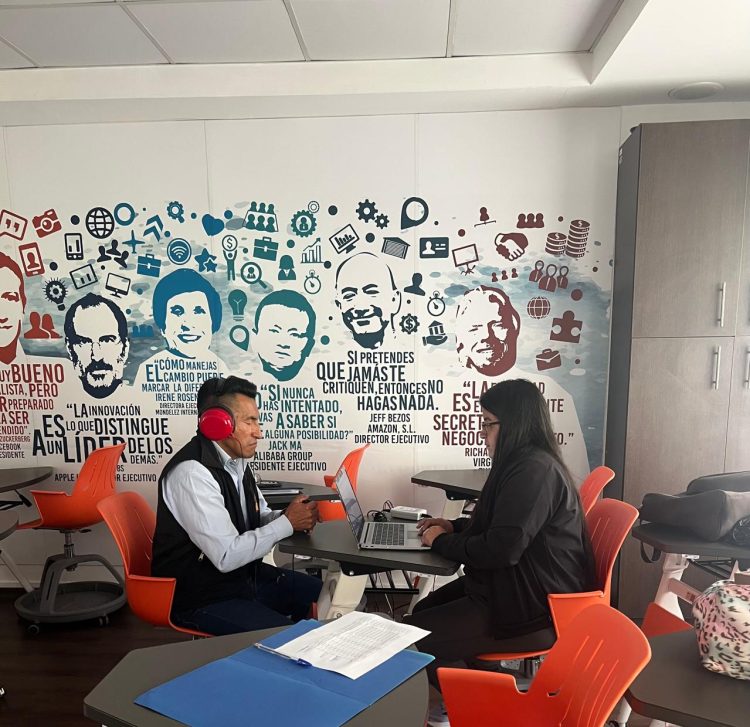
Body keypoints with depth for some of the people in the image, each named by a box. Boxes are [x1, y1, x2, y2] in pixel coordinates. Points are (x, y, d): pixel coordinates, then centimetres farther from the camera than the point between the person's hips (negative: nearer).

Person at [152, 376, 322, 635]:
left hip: (245, 573, 9)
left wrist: (292, 516, -10)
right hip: (202, 597, -8)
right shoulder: (191, 473, -25)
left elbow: (259, 518, 12)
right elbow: (227, 556, -28)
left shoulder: (236, 460, 2)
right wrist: (287, 523, -19)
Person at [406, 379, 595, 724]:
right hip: (517, 587, 11)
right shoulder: (523, 462, 10)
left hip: (535, 607, -11)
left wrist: (442, 542, -13)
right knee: (423, 611, 10)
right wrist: (455, 526, 9)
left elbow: (502, 549, -28)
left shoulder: (534, 469, -23)